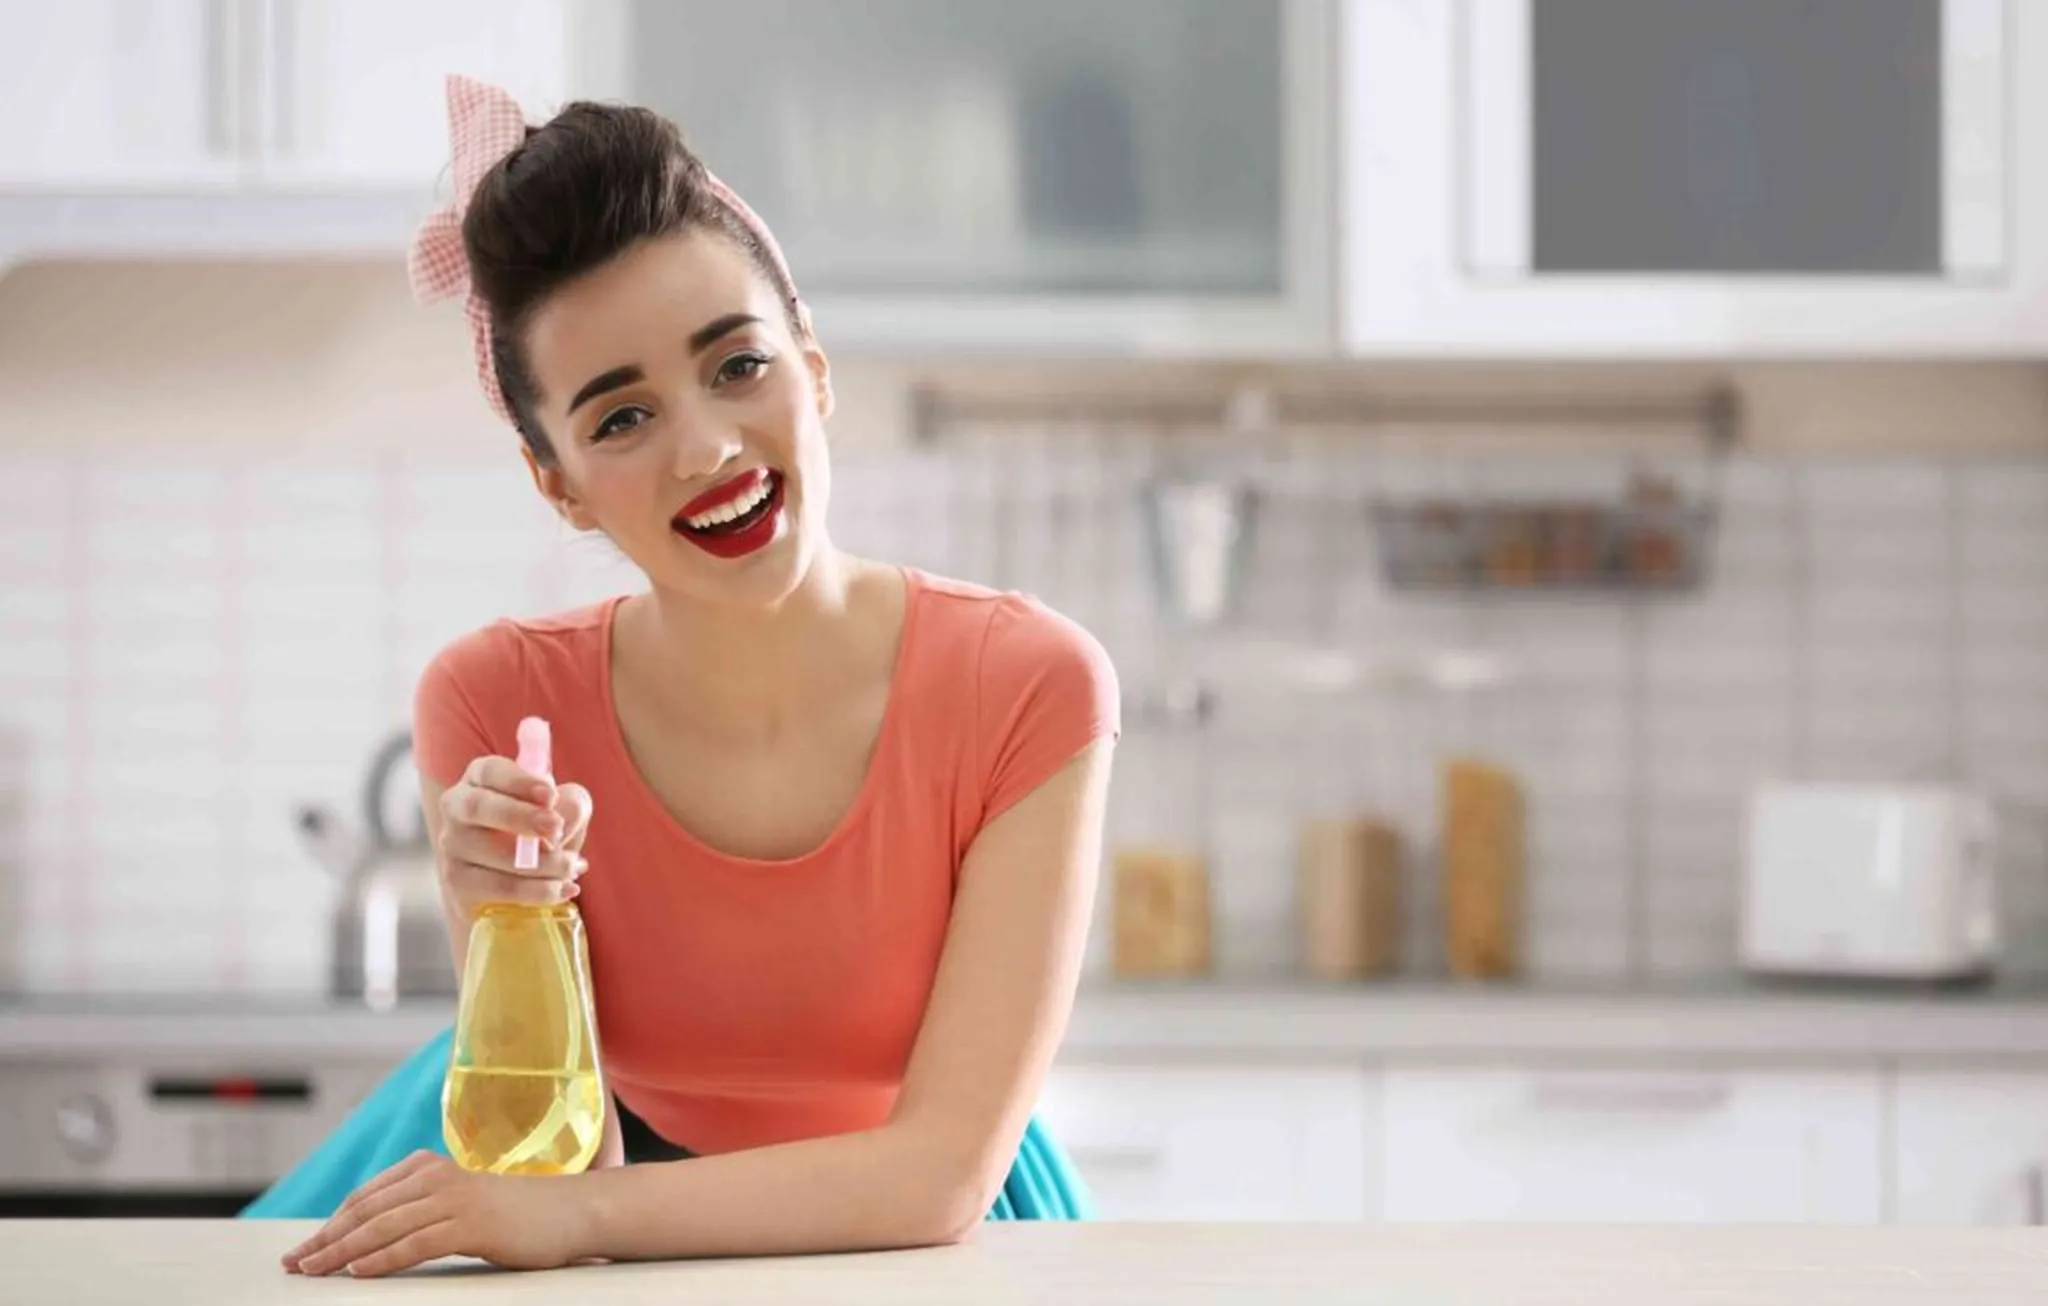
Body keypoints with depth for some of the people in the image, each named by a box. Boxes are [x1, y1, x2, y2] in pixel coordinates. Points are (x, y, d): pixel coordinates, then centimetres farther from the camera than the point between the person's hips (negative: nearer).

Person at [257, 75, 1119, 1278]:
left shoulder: (1029, 688, -17)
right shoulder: (497, 705, -13)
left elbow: (943, 1170, -21)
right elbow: (569, 1174, -14)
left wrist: (571, 1213, -32)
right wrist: (511, 923, -31)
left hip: (912, 1247, 1)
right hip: (637, 1264, 0)